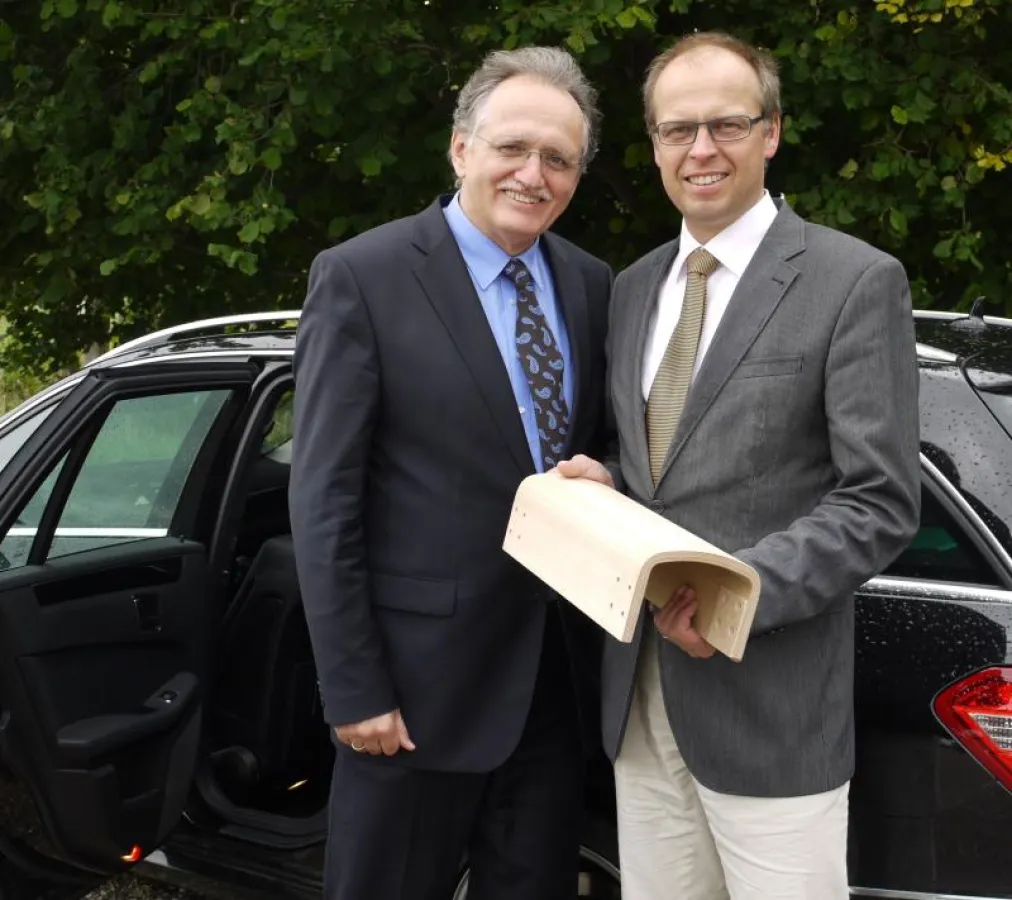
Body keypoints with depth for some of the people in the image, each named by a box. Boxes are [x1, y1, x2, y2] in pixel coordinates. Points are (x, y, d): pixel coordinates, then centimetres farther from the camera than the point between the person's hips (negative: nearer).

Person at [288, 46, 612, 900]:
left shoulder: (592, 285, 7)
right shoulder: (362, 277, -9)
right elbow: (324, 499, -11)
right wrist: (354, 688, -13)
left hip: (559, 674, 5)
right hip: (424, 672, -5)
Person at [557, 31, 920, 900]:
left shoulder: (855, 282, -6)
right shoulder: (632, 289, 14)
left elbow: (881, 501, -10)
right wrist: (603, 480, 1)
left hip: (770, 704, -5)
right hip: (639, 697, 6)